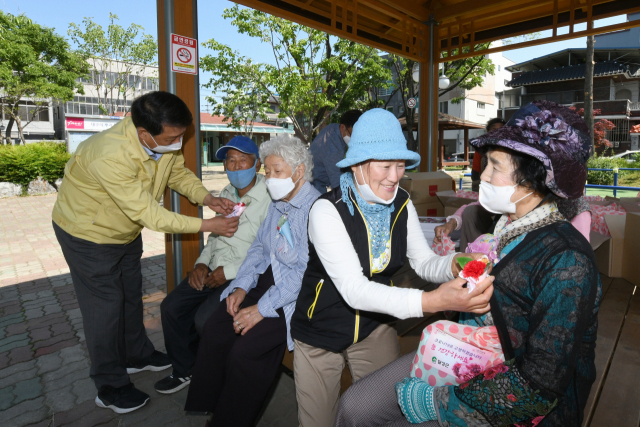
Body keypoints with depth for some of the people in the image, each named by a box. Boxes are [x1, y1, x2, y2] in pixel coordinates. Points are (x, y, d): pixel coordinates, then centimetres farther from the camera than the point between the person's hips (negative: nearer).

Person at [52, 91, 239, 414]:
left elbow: (179, 173, -1)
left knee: (131, 294, 20)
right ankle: (110, 388, 21)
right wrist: (207, 225, -34)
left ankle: (136, 355, 42)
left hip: (126, 230, 7)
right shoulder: (111, 156, -41)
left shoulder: (166, 140, -19)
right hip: (88, 233, -7)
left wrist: (207, 199, -20)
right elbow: (148, 214, -37)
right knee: (105, 304, 2)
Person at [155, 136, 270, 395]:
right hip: (213, 270, 8)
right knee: (171, 307, -1)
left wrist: (229, 272, -17)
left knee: (205, 318, -22)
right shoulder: (226, 194, 12)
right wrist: (202, 263, 4)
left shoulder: (269, 199, -16)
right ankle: (184, 371, 22)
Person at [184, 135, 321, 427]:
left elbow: (305, 272, -24)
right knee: (214, 329, -4)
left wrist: (263, 308, -21)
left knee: (245, 350, -18)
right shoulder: (278, 204, 9)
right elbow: (259, 247, 14)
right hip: (266, 281, 8)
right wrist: (242, 287, 1)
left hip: (295, 296, -8)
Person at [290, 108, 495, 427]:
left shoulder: (401, 204, -8)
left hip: (374, 327, 4)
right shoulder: (328, 210, -26)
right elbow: (353, 290, -34)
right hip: (321, 332, -3)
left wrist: (454, 265, -28)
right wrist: (433, 301, -44)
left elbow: (424, 262, -5)